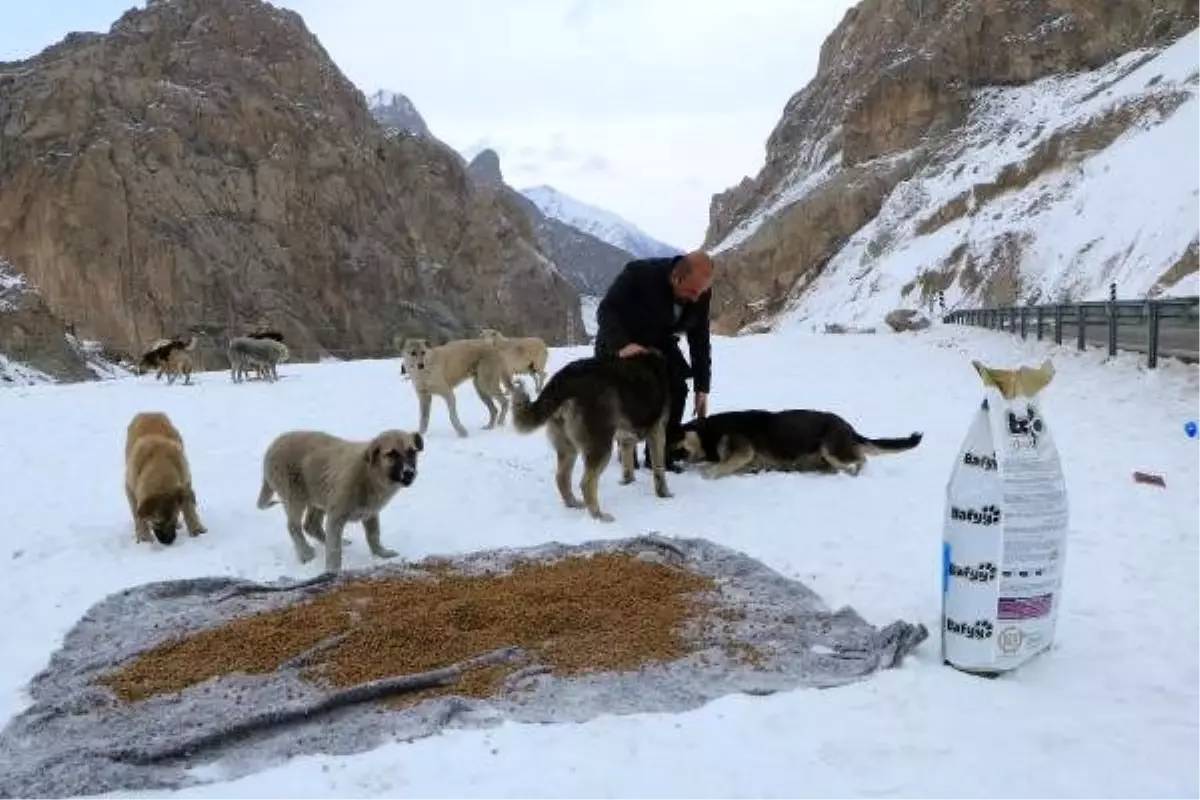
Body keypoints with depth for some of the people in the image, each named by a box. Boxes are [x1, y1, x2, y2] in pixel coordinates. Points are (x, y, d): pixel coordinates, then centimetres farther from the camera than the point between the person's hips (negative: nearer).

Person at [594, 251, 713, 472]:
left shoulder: (701, 292, -21)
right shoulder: (638, 274, -36)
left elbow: (700, 339, -11)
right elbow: (605, 311, -31)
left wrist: (702, 387, -12)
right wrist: (622, 343, -51)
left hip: (660, 343, 4)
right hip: (620, 344, -4)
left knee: (677, 389, -12)